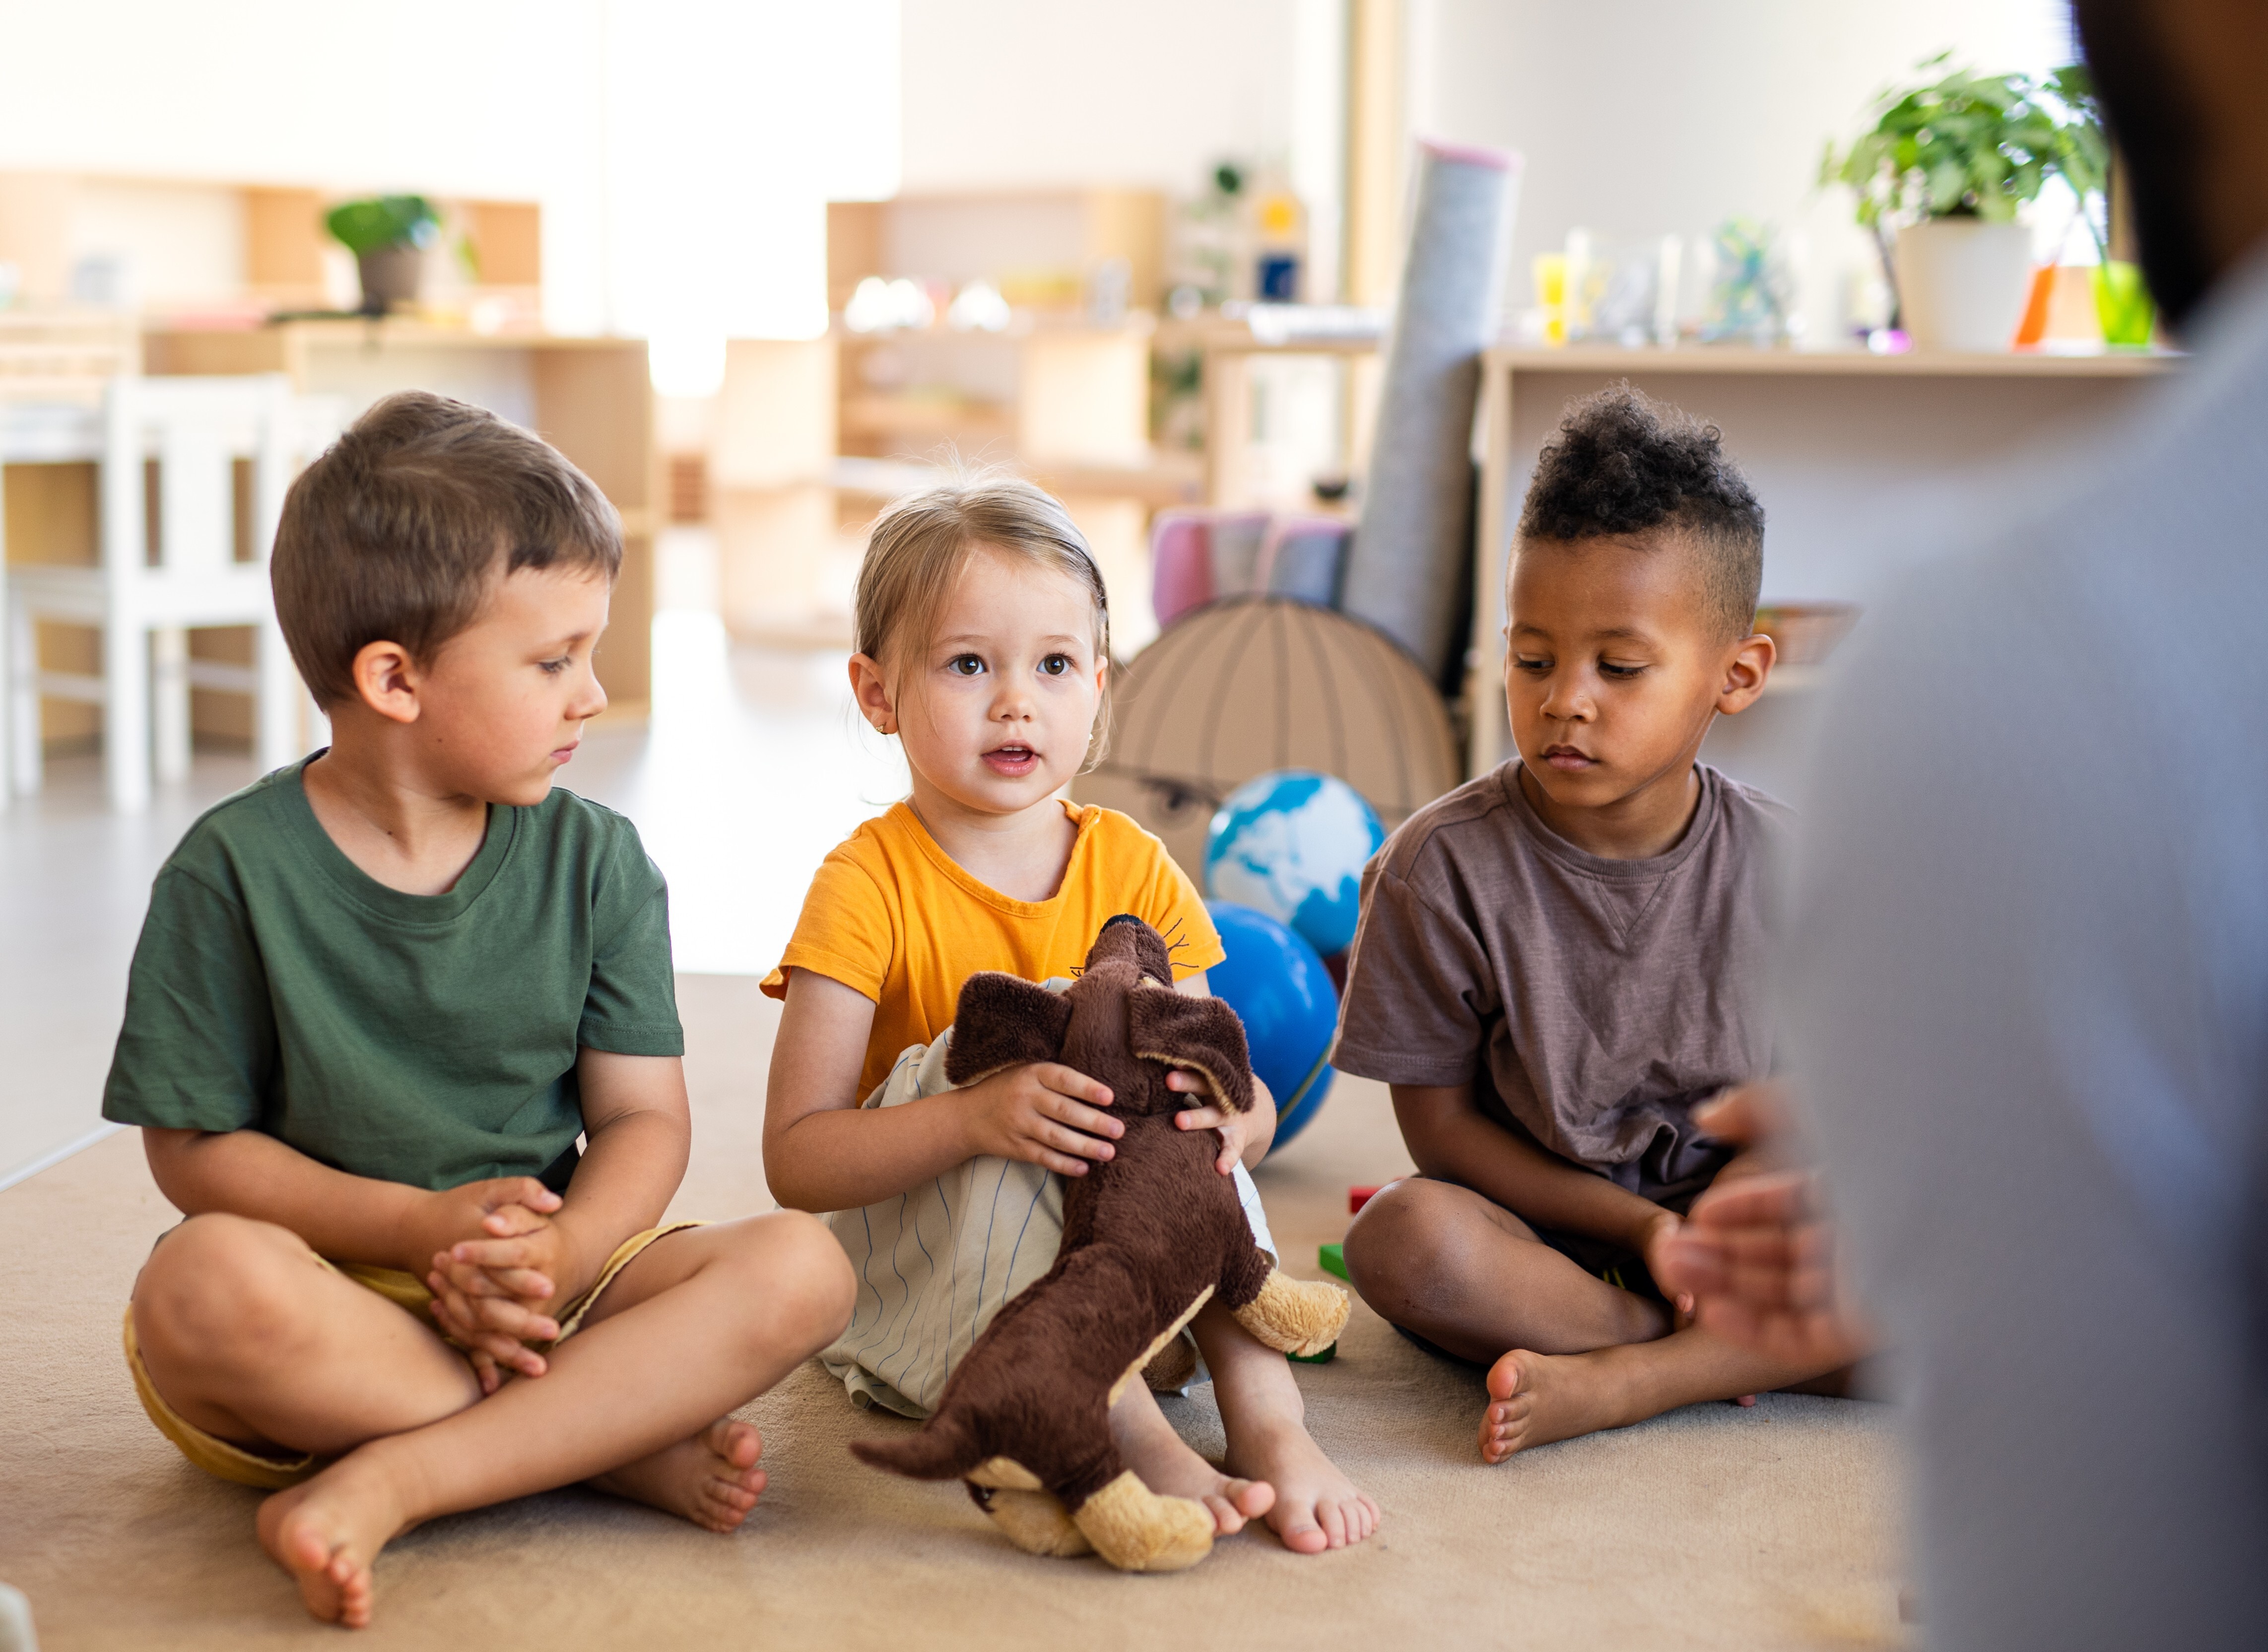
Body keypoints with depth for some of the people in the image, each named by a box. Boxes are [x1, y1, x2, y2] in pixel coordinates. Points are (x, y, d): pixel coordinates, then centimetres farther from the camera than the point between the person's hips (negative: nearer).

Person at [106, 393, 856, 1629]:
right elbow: (193, 1148, -6)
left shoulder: (596, 863, 3)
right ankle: (623, 1445, -23)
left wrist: (559, 1253, -21)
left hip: (542, 1286, 3)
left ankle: (382, 1484, -29)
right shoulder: (234, 870, -7)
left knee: (798, 1267, -21)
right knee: (206, 1284, -37)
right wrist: (421, 1225, -19)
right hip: (334, 1291, -3)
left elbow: (643, 1121, 1)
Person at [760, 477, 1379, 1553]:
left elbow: (1231, 1093, 0)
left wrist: (1229, 1118, -27)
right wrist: (975, 1119, -35)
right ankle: (1142, 1444, -41)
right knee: (996, 1046, -29)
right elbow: (794, 1159, -18)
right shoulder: (869, 886, -11)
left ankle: (1268, 1421, -31)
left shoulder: (1133, 870, 2)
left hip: (1114, 1253, 4)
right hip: (914, 1271, -3)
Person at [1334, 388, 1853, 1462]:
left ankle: (1604, 1382, -27)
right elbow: (1441, 1123, -8)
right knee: (1401, 1237, -33)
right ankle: (1730, 1355, -21)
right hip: (1543, 1233, -2)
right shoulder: (1444, 865, -12)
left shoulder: (1783, 869, -7)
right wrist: (1641, 1227, -16)